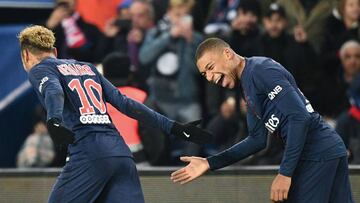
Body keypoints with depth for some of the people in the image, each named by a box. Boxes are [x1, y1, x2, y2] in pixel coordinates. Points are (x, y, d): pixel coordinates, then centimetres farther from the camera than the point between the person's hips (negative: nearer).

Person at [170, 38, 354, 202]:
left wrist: (285, 173, -20)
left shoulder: (260, 70, -12)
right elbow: (258, 139, 20)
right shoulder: (247, 86, 18)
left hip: (317, 155, -10)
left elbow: (300, 118, -20)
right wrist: (210, 163, 14)